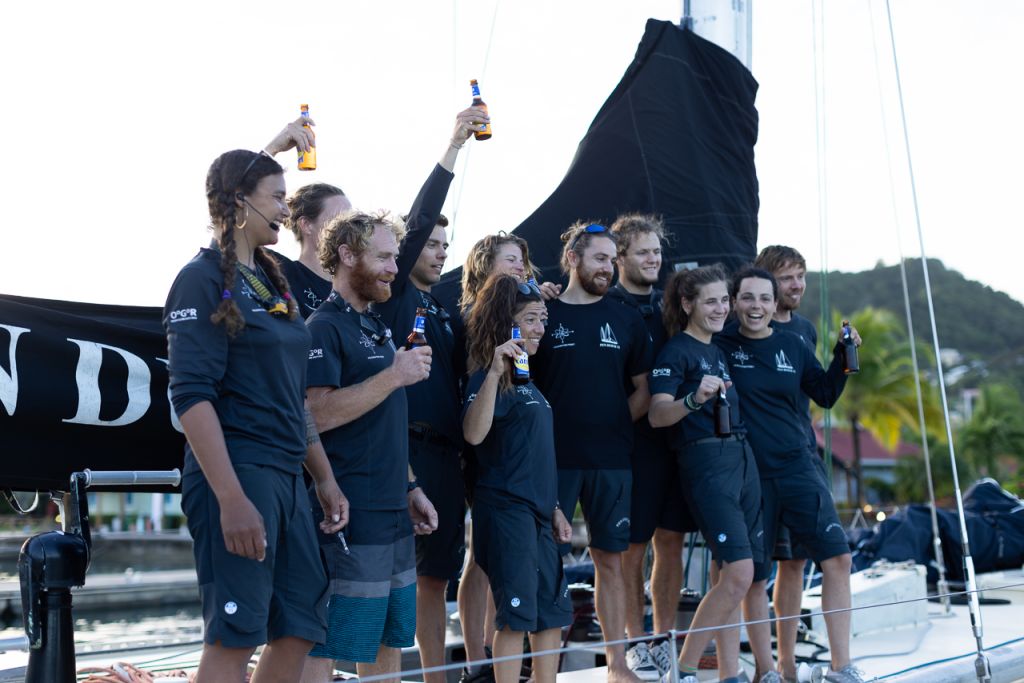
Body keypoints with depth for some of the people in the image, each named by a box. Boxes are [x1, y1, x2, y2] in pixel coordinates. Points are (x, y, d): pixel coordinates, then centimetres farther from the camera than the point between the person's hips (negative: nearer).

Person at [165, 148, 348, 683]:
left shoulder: (270, 283, 17)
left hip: (286, 477, 9)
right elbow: (192, 395, -17)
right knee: (234, 638, -8)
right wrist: (231, 497, -23)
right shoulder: (204, 278, -7)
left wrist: (325, 478, 18)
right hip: (236, 472, -8)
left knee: (300, 629, 8)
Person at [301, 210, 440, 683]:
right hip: (351, 518, -9)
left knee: (389, 643, 15)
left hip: (394, 515, 10)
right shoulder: (325, 327, -10)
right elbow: (318, 413, -22)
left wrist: (410, 488, 19)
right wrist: (394, 376, -22)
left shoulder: (376, 327, 18)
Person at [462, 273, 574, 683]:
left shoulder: (527, 380, 15)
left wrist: (554, 509, 20)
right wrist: (493, 372, -33)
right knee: (517, 615, -7)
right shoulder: (490, 377, -10)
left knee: (553, 612, 12)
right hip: (504, 508, -9)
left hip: (537, 512, 9)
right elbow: (474, 433, -28)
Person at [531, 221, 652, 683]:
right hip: (553, 458, -3)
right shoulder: (542, 313, 0)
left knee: (610, 559, 7)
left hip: (611, 459, 3)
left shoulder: (626, 320, 9)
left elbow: (643, 389, 14)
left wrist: (616, 423, 2)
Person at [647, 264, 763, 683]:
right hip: (705, 462, -8)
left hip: (742, 458, 8)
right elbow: (656, 415, -17)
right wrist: (694, 399, -33)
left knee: (733, 577, 6)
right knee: (738, 573, -15)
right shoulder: (676, 351, -6)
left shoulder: (718, 350, 18)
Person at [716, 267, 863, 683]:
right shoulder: (719, 346, -3)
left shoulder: (793, 346, 8)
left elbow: (826, 395, 14)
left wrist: (843, 356, 2)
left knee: (837, 558, -6)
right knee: (754, 578, 2)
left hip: (798, 468, 3)